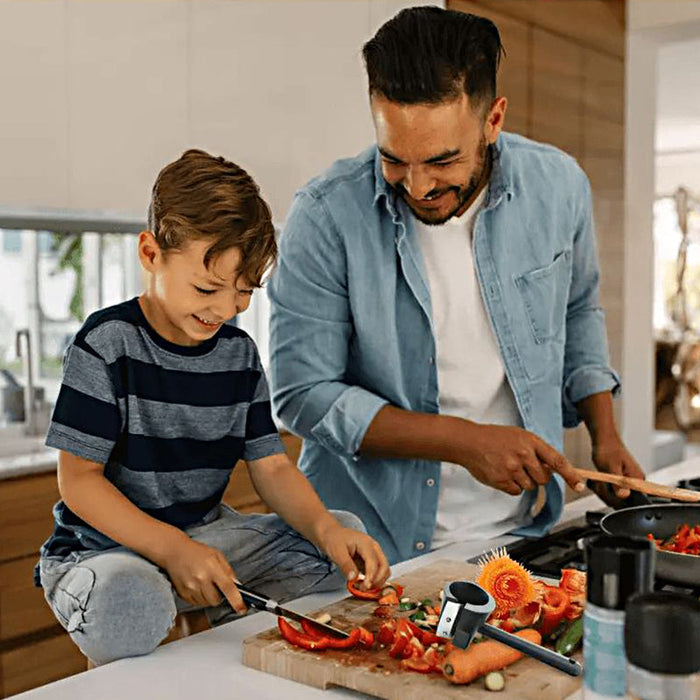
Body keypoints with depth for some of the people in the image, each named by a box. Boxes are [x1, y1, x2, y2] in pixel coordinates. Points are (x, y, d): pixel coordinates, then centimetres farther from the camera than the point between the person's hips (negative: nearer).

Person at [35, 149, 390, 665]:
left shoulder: (239, 352, 3)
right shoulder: (109, 343, -13)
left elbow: (272, 467, 3)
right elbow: (78, 479, -15)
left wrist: (325, 527, -18)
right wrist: (172, 549, -26)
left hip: (205, 534, 6)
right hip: (103, 547, -5)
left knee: (347, 533, -5)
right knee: (127, 603, -40)